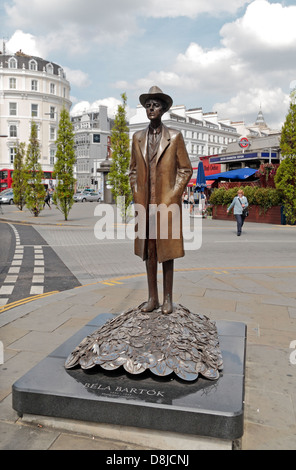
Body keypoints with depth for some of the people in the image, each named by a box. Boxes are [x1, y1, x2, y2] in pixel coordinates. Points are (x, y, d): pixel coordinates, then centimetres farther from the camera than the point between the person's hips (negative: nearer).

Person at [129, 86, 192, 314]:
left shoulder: (175, 136, 1)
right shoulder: (138, 137, 11)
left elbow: (185, 170, 1)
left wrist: (172, 197, -7)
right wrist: (137, 196, 4)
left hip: (167, 202, -3)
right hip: (145, 203, 4)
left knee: (167, 251, 2)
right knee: (148, 250, 7)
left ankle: (168, 299, 12)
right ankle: (152, 297, 17)